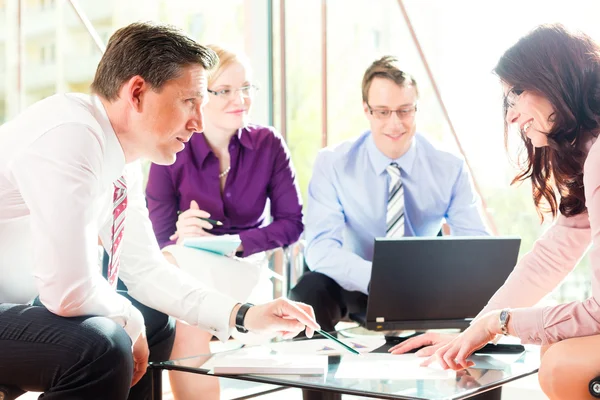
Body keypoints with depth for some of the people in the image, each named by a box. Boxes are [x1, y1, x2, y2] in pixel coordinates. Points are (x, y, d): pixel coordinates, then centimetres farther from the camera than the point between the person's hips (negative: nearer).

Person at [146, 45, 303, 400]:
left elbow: (292, 222, -3)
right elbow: (156, 240, -8)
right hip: (184, 276, 0)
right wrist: (181, 239, -30)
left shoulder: (268, 144, -3)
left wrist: (234, 244, -16)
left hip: (245, 271, 0)